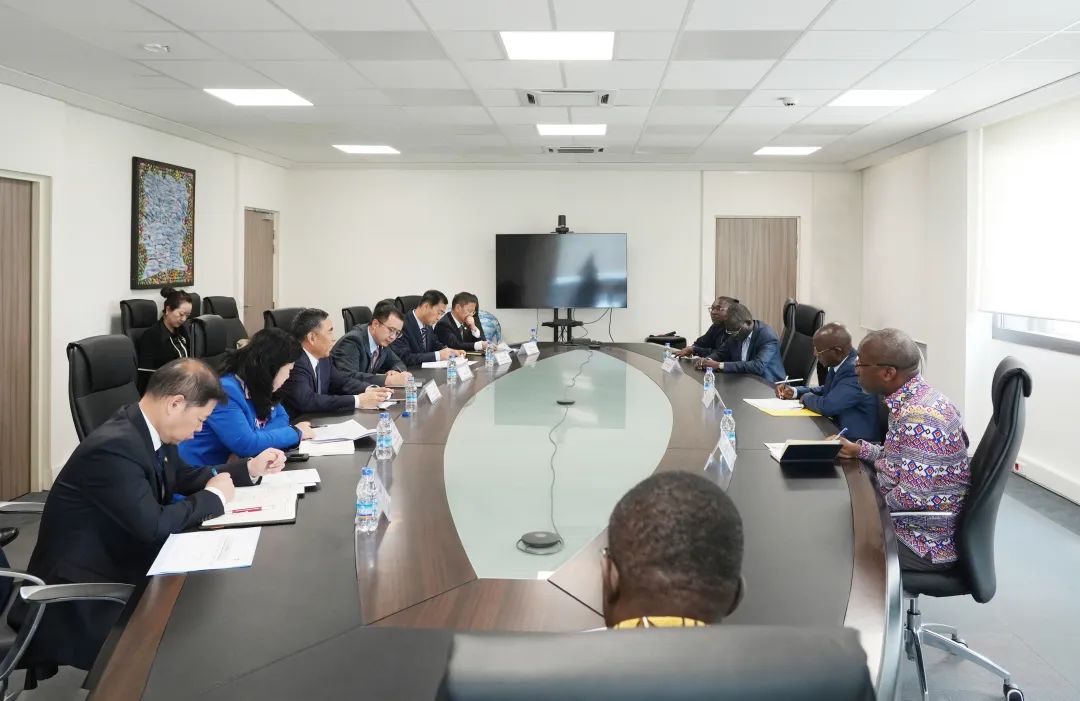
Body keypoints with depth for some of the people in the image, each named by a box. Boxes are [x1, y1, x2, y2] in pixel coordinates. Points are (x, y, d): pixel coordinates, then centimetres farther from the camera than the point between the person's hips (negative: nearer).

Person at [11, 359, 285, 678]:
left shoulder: (150, 429, -1)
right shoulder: (114, 447, -28)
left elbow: (183, 477, 17)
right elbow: (154, 525, -31)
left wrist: (249, 469, 9)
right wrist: (213, 497, -16)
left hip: (120, 565, 9)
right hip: (80, 591, -8)